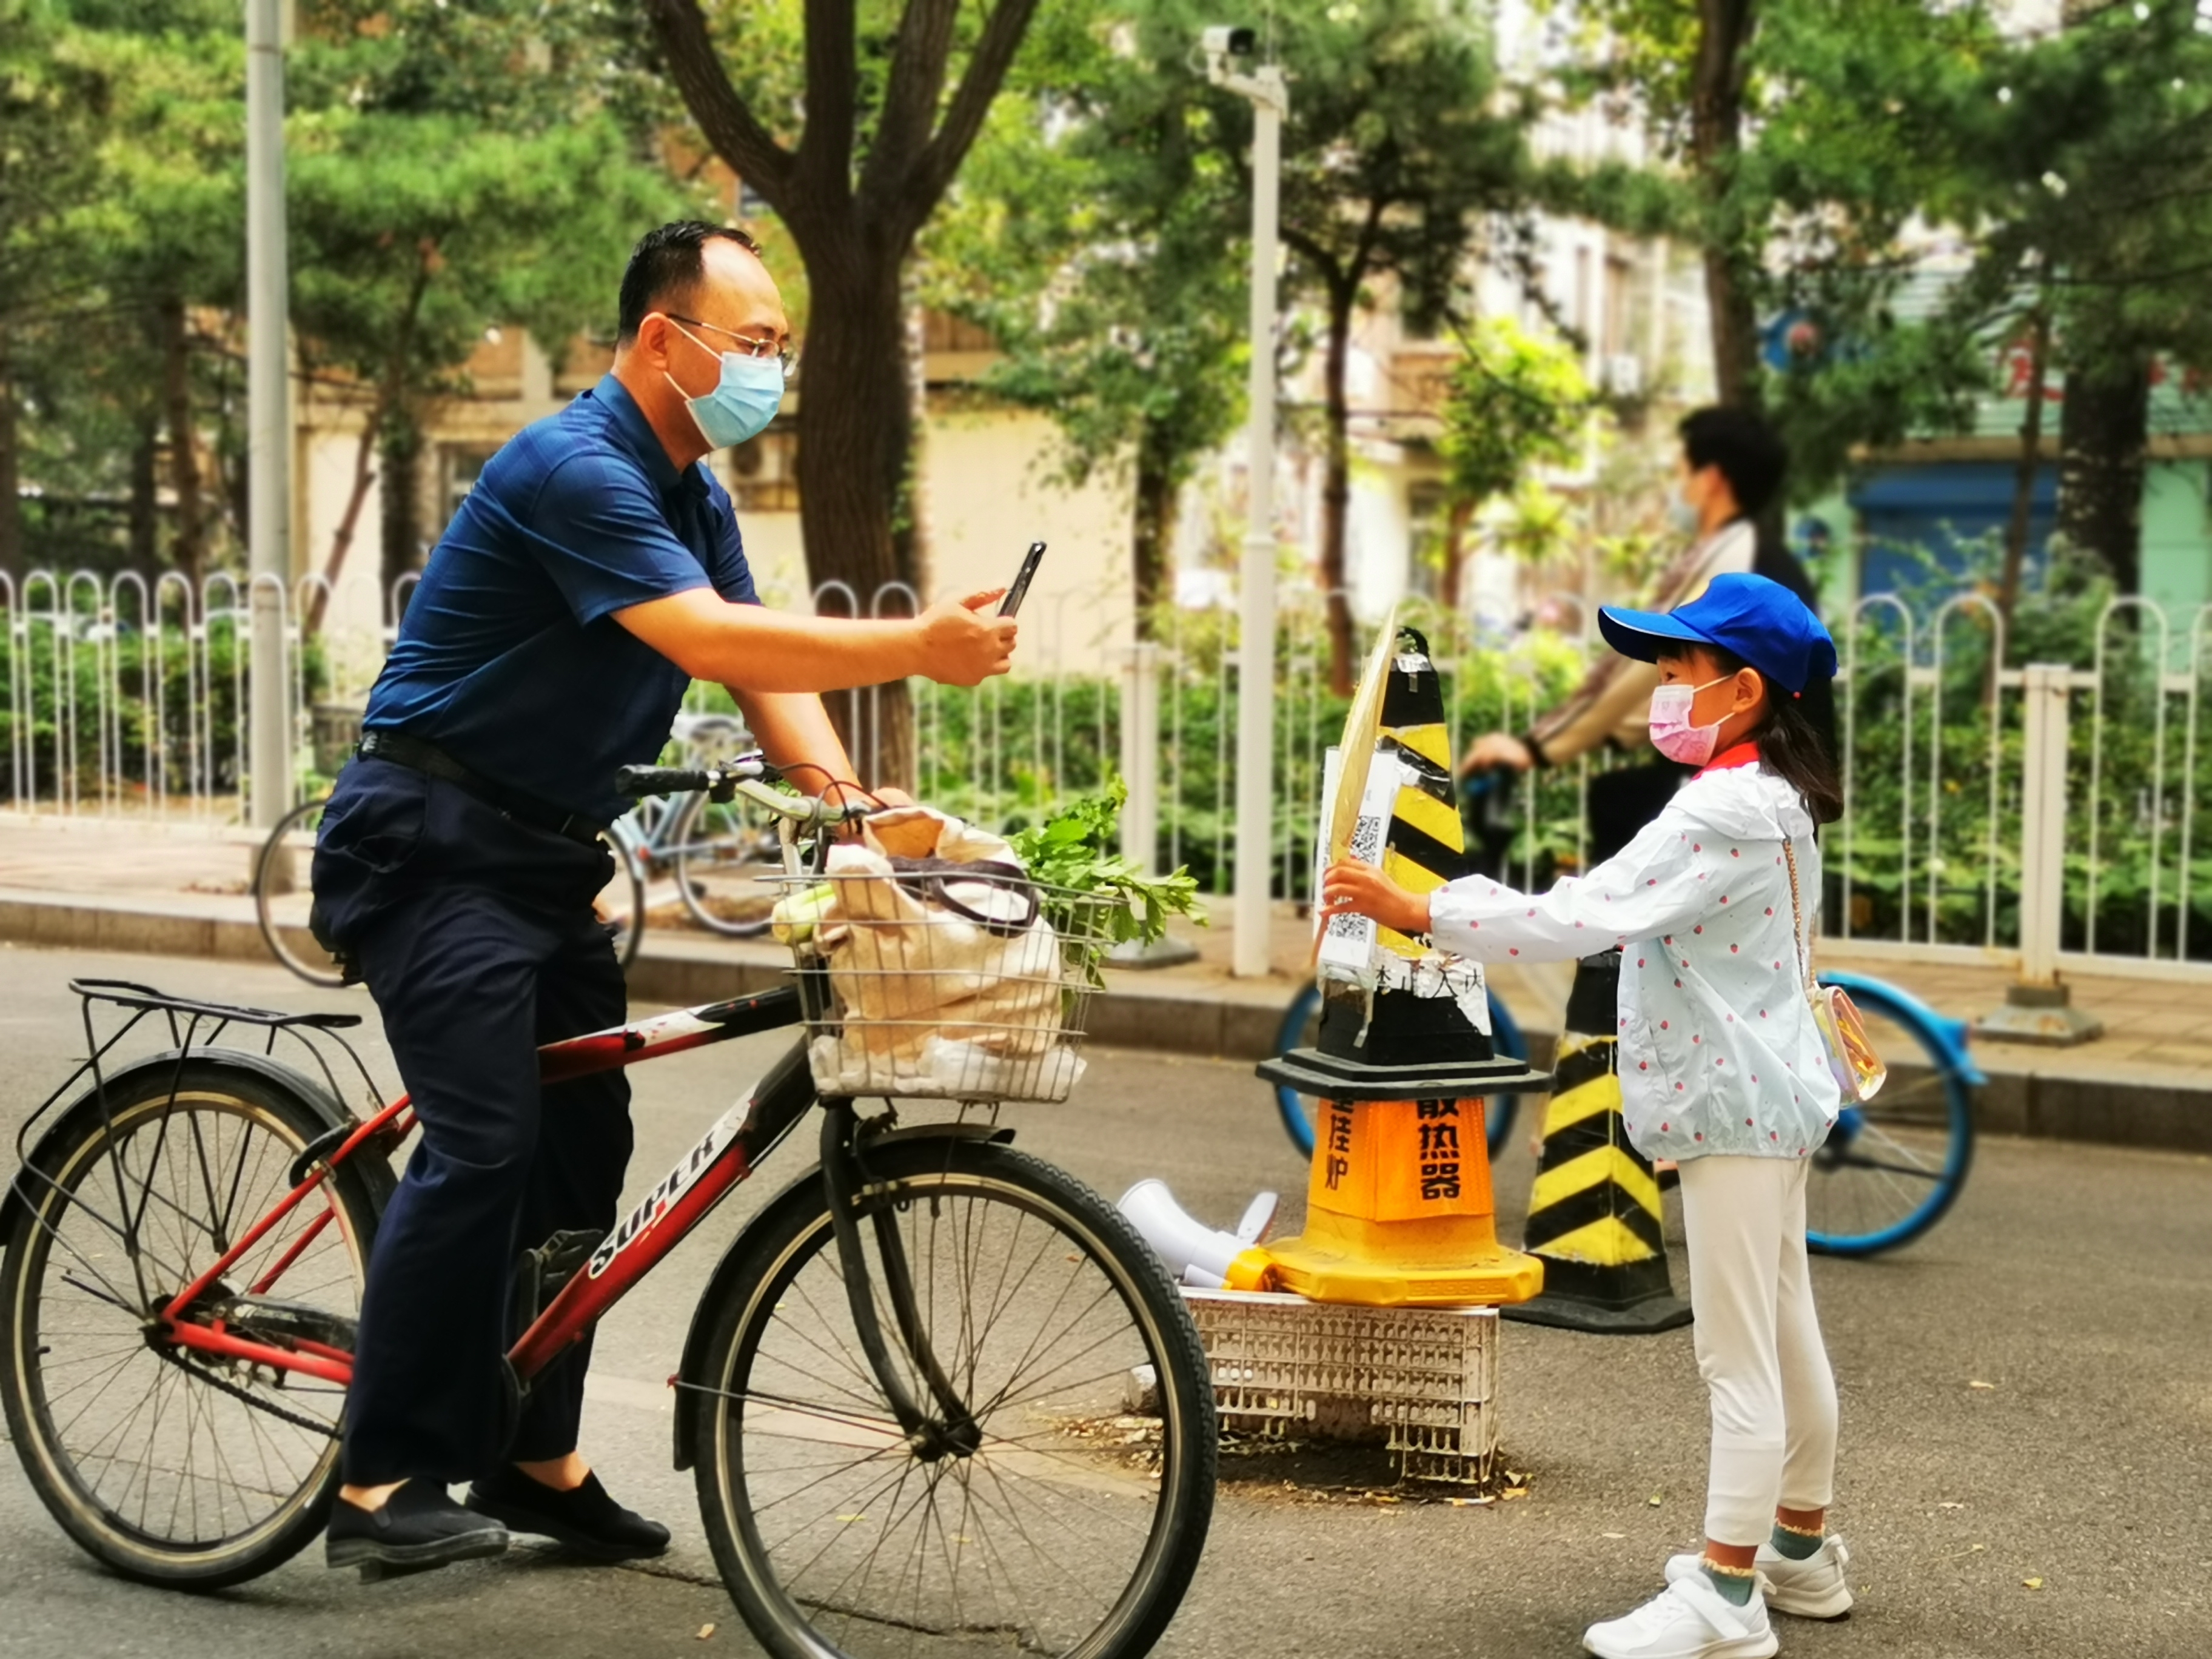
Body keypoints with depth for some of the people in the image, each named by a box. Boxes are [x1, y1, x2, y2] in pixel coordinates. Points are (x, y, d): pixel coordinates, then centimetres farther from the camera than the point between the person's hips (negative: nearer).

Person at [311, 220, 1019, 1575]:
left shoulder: (695, 491, 11)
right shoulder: (576, 470, -20)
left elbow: (762, 667, 4)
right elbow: (710, 641, -31)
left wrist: (851, 802, -12)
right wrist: (916, 649, -32)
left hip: (548, 854, 10)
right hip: (436, 845, -9)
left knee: (582, 1151, 8)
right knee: (483, 1145, -17)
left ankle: (533, 1456, 18)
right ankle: (388, 1487, -10)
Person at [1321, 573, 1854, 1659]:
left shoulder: (1719, 813, -22)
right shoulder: (1774, 804, 11)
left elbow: (1582, 919, -30)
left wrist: (1416, 912, -31)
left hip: (1735, 1106, -11)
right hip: (1771, 1098, 11)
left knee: (1737, 1356, -6)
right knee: (1784, 1336, 19)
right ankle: (1799, 1552, 31)